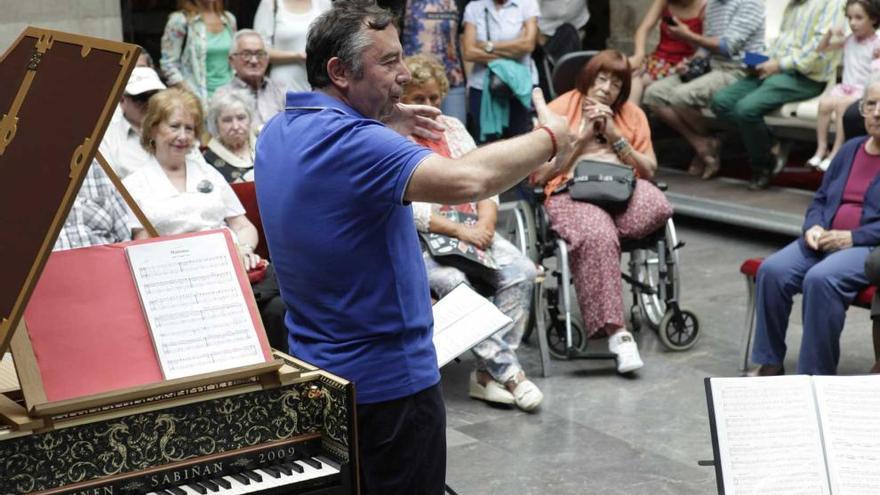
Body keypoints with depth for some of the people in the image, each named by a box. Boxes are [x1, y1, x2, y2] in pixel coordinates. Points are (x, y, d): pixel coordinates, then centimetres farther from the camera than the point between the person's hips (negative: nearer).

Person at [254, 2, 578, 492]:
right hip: (388, 380, -9)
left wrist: (383, 125, 10)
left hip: (314, 372, 9)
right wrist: (550, 136, -23)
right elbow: (466, 179, -39)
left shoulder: (277, 134, 3)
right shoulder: (354, 143, -27)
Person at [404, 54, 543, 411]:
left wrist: (484, 224, -7)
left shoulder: (452, 128, 19)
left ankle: (488, 373, -20)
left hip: (472, 231, 6)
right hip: (420, 238, -5)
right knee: (455, 282, -34)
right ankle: (507, 372, -26)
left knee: (521, 271, -20)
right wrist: (458, 230, -19)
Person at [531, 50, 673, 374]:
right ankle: (615, 331, -38)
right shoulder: (559, 110, 11)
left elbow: (649, 171, 12)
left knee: (658, 206, -33)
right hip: (571, 192, -3)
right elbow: (538, 175, 3)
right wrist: (582, 136, -1)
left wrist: (615, 136, -1)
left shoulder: (631, 114, 19)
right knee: (597, 236, -38)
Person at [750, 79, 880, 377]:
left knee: (820, 278, -34)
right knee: (772, 270, -20)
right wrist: (813, 227, 1)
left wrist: (853, 237, -18)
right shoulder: (850, 150, 20)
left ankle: (817, 373, -24)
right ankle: (769, 363, -12)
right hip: (826, 241, 6)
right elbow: (820, 199, 23)